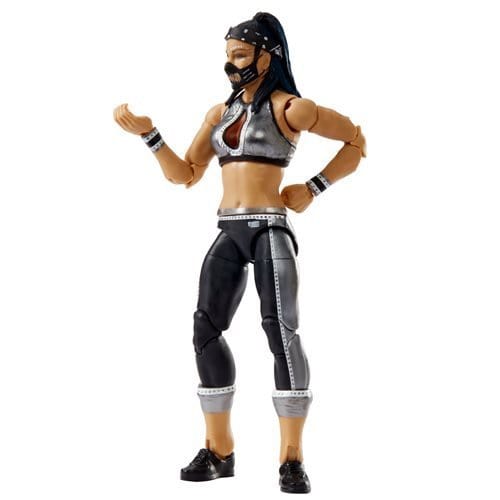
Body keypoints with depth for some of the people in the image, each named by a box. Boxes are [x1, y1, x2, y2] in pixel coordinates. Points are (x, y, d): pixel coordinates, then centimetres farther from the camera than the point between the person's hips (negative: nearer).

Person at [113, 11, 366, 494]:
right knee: (206, 330, -1)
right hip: (228, 232, 6)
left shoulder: (289, 108, -2)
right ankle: (219, 451, 7)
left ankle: (292, 459, -8)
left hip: (269, 228, -6)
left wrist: (312, 188, -2)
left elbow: (356, 142, 2)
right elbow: (185, 174, 11)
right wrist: (147, 133, -1)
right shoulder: (220, 113, 15)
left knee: (281, 331, -12)